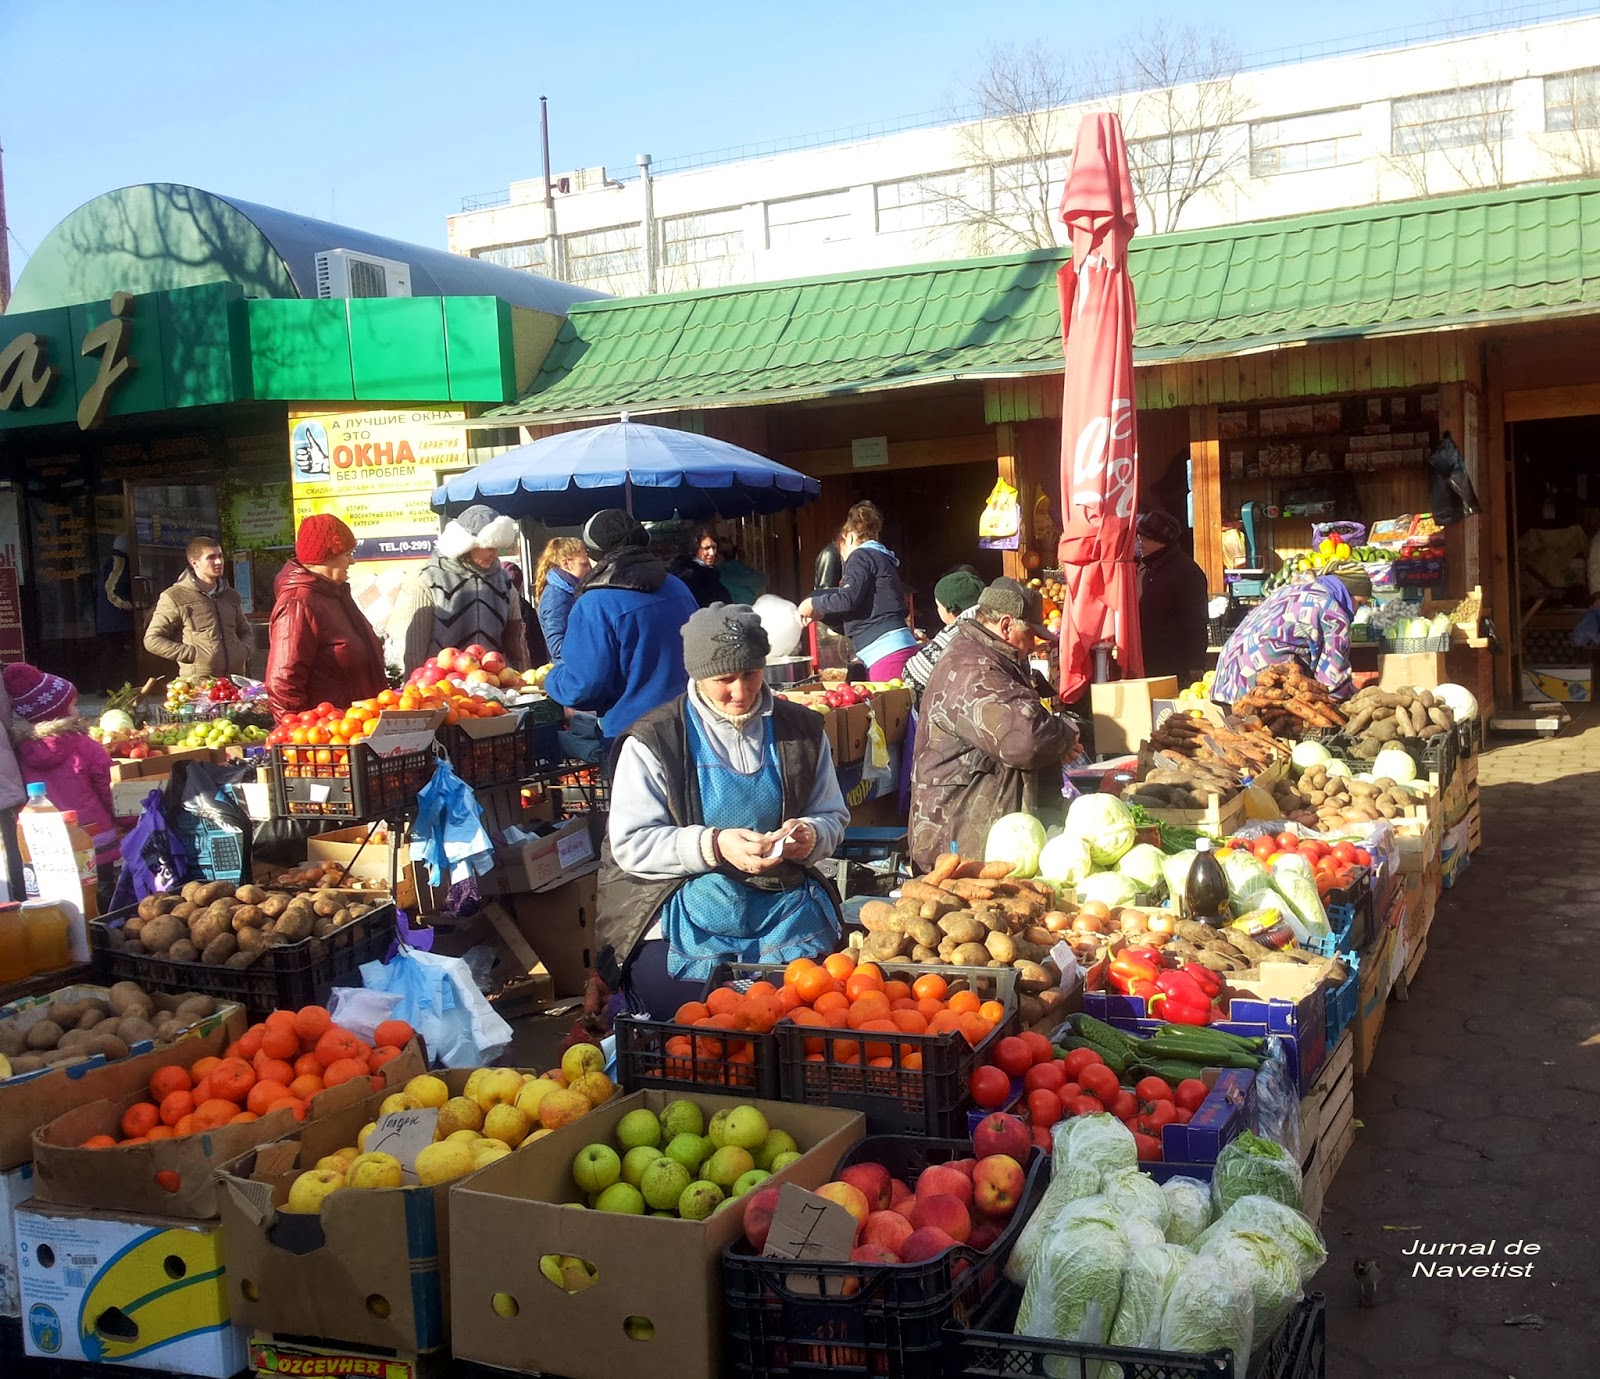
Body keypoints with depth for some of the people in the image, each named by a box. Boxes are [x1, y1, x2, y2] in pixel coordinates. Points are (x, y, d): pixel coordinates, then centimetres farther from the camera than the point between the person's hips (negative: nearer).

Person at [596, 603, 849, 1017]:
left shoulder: (801, 729, 10)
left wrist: (809, 835, -7)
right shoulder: (654, 741, -2)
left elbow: (832, 816, 18)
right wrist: (715, 845, -20)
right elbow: (630, 843, -7)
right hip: (688, 908, -3)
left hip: (783, 903, 3)